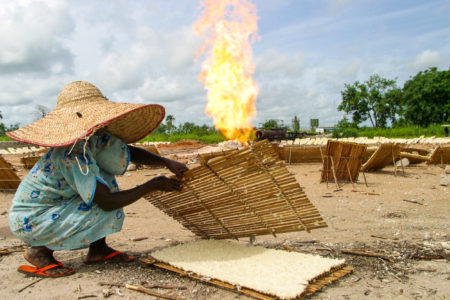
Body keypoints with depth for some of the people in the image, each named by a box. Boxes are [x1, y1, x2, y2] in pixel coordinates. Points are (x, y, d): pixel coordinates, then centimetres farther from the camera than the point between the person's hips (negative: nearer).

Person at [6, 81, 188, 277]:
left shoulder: (94, 138, -4)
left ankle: (98, 248, 5)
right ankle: (40, 251, -2)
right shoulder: (74, 154, -30)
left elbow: (130, 152, 7)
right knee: (109, 212, -21)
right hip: (29, 222, -9)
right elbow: (108, 202, -30)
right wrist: (153, 185, -22)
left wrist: (167, 162, -7)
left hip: (52, 206, 9)